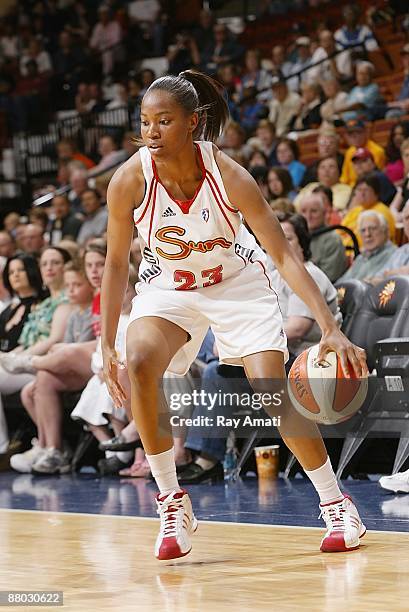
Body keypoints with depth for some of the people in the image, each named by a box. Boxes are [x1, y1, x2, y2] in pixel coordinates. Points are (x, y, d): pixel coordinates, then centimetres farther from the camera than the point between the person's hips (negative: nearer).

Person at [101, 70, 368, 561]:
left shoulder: (228, 176, -28)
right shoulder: (129, 181, -24)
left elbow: (284, 255, -24)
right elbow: (116, 264, -10)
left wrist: (330, 328, -32)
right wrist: (107, 347, -12)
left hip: (237, 282, -1)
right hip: (167, 287, 1)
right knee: (139, 364, -28)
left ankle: (335, 503, 9)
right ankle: (172, 502, -13)